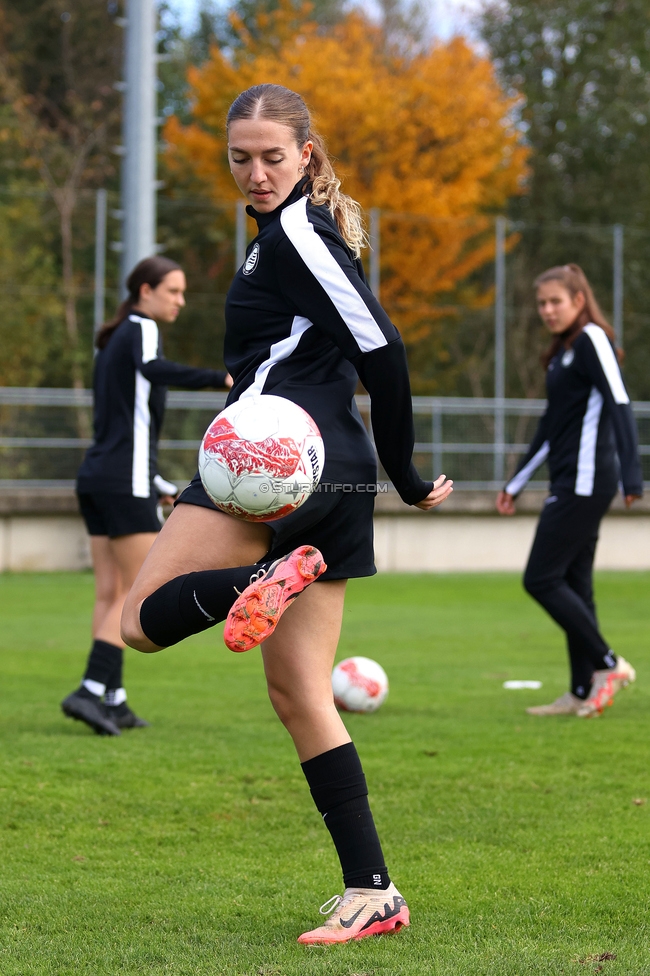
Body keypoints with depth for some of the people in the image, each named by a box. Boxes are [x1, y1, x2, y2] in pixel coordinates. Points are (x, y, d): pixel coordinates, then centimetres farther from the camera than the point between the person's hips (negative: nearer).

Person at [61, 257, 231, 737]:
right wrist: (221, 378, -44)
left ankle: (112, 699, 6)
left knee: (111, 593, 7)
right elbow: (153, 369, -32)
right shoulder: (142, 329, -6)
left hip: (97, 480, 9)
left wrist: (161, 485, 28)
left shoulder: (111, 342, 21)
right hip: (127, 482, -9)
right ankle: (91, 691, -11)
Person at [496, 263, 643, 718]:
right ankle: (583, 693, 9)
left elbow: (620, 405, -17)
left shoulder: (592, 340, -8)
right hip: (569, 482, 10)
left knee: (541, 579, -10)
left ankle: (608, 664, -5)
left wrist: (632, 476, -25)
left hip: (586, 479, -10)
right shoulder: (562, 353, 19)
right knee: (573, 586, 8)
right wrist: (516, 483, 30)